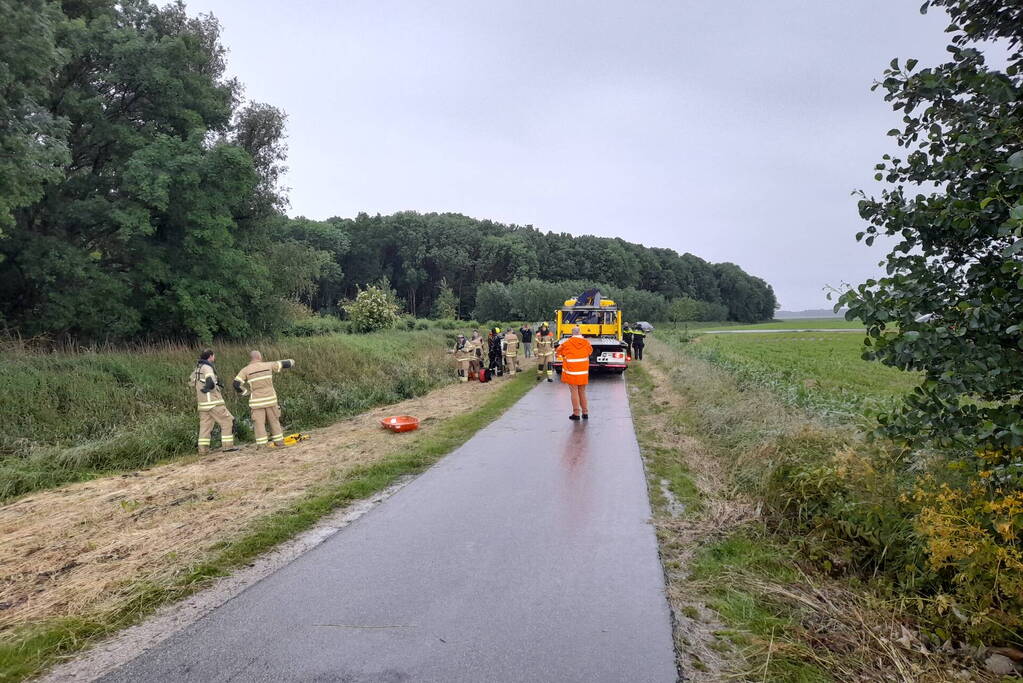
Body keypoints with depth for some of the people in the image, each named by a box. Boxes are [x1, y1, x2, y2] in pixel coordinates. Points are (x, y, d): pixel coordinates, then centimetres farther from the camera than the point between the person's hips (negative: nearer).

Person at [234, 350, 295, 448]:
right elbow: (283, 364, 16)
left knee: (259, 423, 2)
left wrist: (246, 392, 4)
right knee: (274, 421, 12)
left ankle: (262, 445, -2)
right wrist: (291, 362, 37)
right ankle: (279, 442, 16)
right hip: (270, 399, 2)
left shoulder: (245, 370, 0)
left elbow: (236, 384, -10)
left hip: (256, 401, -2)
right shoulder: (268, 365, 4)